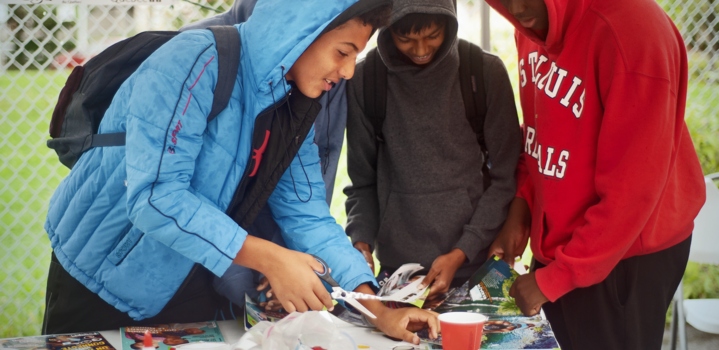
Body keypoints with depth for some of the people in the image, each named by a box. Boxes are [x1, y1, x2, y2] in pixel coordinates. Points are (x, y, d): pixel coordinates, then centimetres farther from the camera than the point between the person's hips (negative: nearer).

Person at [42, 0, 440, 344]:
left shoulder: (294, 109, -1)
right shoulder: (195, 62, -25)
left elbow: (307, 216, 0)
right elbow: (153, 196, -32)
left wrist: (377, 311, -10)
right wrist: (268, 259, -35)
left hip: (186, 289, 7)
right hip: (98, 281, -6)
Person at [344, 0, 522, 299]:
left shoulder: (486, 72, -5)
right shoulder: (365, 79, -2)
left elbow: (505, 177, -3)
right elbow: (363, 181, 4)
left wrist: (461, 253, -11)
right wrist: (361, 241, -12)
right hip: (395, 267, 1)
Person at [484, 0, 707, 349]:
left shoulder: (631, 33, -25)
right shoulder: (533, 29, 0)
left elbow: (632, 189, -24)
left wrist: (554, 279, -19)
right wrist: (521, 205, -2)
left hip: (627, 258, -7)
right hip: (555, 243, 7)